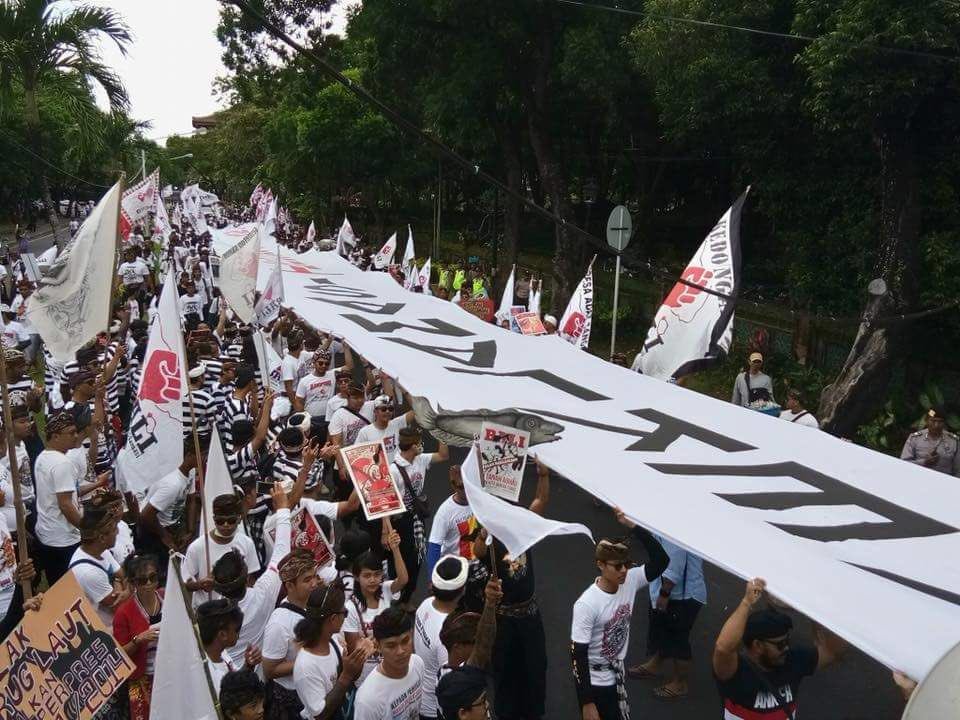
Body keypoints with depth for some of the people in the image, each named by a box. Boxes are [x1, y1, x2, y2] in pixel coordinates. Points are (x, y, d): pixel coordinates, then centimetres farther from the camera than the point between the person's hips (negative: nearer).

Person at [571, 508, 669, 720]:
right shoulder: (587, 604, -27)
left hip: (617, 674, 7)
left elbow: (661, 560, -17)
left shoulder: (630, 582, -10)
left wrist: (632, 525, -27)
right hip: (593, 681, -7)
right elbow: (578, 654, -23)